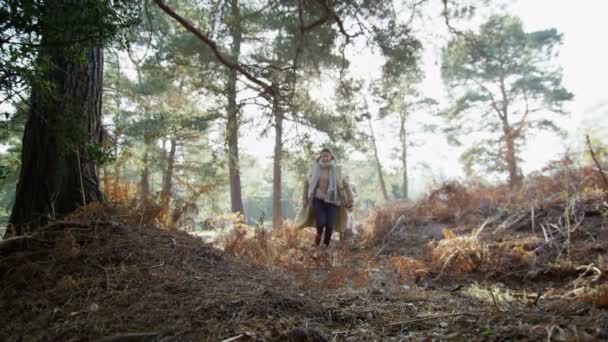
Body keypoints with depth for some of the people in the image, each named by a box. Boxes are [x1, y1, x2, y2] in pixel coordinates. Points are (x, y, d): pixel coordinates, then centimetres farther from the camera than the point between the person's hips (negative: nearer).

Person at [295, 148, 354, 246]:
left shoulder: (336, 170, -1)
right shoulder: (316, 168, 2)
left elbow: (345, 185, 6)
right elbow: (307, 183, 14)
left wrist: (349, 202, 3)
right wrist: (305, 199, 11)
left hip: (332, 201, 0)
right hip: (318, 199, 0)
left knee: (330, 226, -7)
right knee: (321, 223, -17)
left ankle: (326, 246, 17)